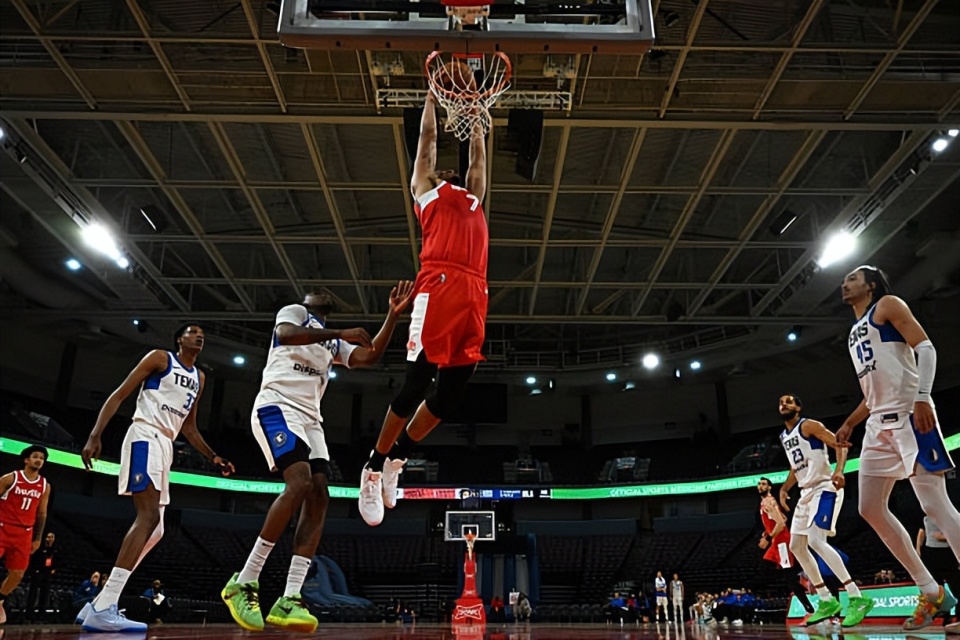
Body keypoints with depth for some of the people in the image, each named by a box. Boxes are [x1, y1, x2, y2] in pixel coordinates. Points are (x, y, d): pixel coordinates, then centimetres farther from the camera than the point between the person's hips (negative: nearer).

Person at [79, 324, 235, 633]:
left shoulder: (199, 378, 23)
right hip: (146, 437, -9)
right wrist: (95, 435, -16)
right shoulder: (160, 358, 2)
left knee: (154, 529, 5)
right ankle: (103, 608, -27)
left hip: (165, 445, 9)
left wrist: (213, 457, 17)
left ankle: (99, 604, 12)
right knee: (149, 516, -23)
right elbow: (118, 396, -4)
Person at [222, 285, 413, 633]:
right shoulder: (294, 311, 10)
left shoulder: (334, 343, 29)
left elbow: (371, 356, 16)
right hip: (277, 406, -8)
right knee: (300, 483, -26)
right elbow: (285, 334, -14)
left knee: (319, 497, -9)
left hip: (309, 418, 8)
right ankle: (243, 582, -19)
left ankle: (289, 600, -14)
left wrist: (393, 314, 10)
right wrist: (340, 333, -17)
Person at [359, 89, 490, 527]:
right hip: (438, 287, -5)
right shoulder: (425, 191, 22)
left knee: (450, 393, 2)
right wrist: (433, 95, 38)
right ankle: (375, 465, 8)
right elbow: (428, 138, 27)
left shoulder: (473, 198, 34)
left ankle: (396, 457, 20)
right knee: (416, 384, -8)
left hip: (474, 295, 6)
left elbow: (478, 151, 43)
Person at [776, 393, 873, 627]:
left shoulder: (808, 425, -8)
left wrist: (839, 470, -31)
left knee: (816, 541, -24)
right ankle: (827, 600, 17)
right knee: (796, 546, 9)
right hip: (806, 492, 10)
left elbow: (840, 444, -15)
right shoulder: (783, 437, 17)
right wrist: (784, 488, 15)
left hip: (825, 488, -10)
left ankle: (857, 598, -20)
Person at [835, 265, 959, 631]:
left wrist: (922, 398, -25)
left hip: (908, 414, -9)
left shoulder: (888, 305, 3)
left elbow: (925, 348, -11)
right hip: (879, 424, 9)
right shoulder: (855, 332, 26)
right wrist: (849, 423, 19)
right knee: (871, 509, 4)